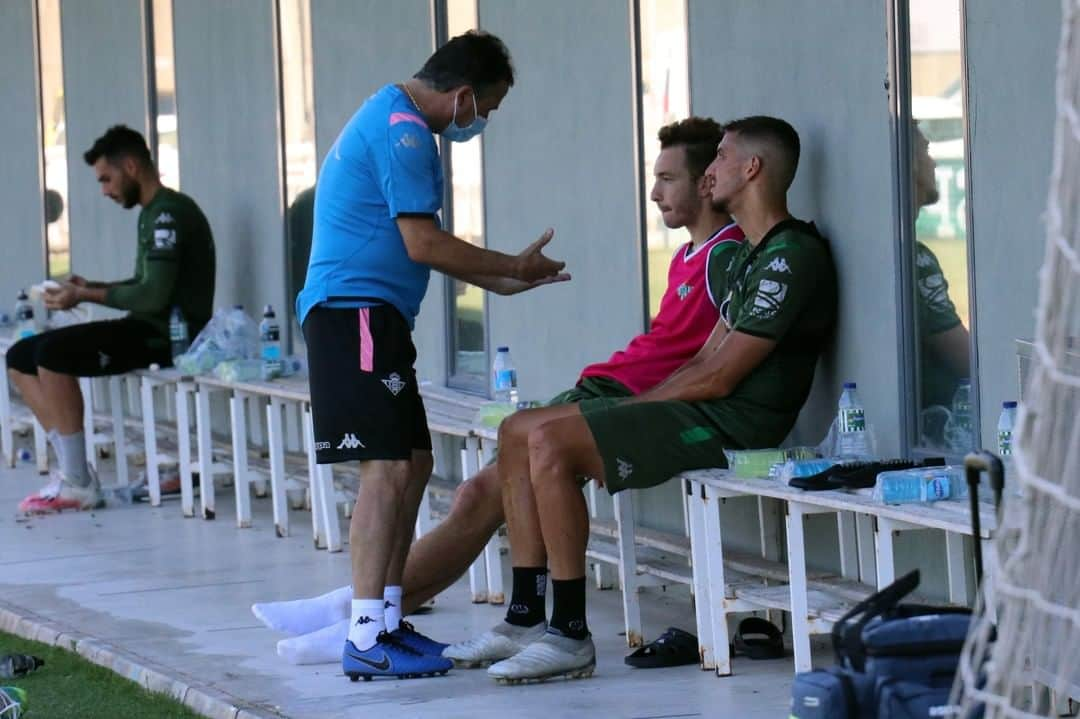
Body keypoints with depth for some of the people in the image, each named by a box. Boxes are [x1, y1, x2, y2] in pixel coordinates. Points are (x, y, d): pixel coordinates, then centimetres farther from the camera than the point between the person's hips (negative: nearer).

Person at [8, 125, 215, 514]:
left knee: (51, 352, -28)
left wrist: (87, 296, -13)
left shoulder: (169, 213, -13)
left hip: (169, 335, -10)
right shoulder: (153, 213, 19)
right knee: (20, 357, 3)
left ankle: (78, 484, -22)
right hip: (148, 330, 11)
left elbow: (155, 296, -22)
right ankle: (72, 469, -6)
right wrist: (91, 287, 11)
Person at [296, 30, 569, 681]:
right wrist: (513, 267, -5)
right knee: (389, 467, -15)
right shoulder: (404, 130, -14)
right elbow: (423, 244, -17)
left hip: (374, 315, 11)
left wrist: (501, 280, 23)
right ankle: (367, 639, -18)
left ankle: (386, 620, 15)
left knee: (413, 463, 12)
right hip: (355, 311, -11)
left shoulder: (394, 119, 20)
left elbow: (414, 243, 26)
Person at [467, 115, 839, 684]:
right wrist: (629, 408, 5)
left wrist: (632, 406, -7)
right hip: (706, 410, 11)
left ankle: (570, 637, -21)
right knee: (520, 433, 4)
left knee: (551, 443, -24)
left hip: (736, 423, -11)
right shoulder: (751, 256, 21)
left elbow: (719, 377, -17)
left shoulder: (792, 257, -13)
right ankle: (528, 620, -1)